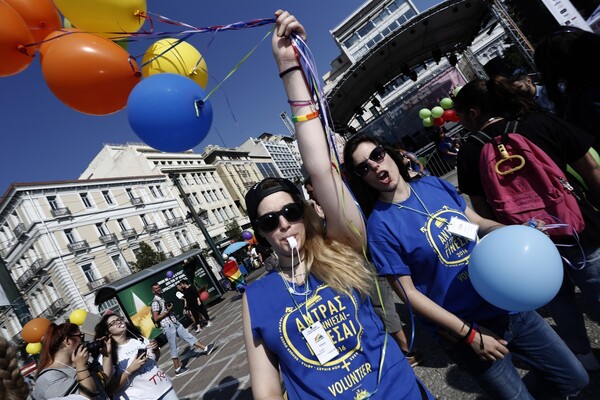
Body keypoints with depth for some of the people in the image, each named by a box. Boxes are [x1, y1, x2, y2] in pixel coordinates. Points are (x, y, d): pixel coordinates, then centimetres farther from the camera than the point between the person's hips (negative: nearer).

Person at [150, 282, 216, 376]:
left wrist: (170, 309, 9)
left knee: (187, 335, 7)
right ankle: (178, 369, 6)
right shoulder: (155, 302, -13)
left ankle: (205, 348, 10)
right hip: (168, 327, -8)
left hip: (175, 323, 8)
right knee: (174, 348, -2)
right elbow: (156, 318, -19)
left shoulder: (162, 299, 16)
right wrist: (167, 311, -16)